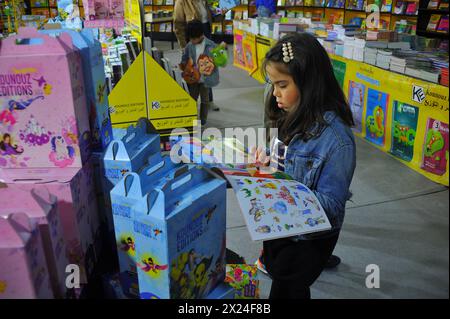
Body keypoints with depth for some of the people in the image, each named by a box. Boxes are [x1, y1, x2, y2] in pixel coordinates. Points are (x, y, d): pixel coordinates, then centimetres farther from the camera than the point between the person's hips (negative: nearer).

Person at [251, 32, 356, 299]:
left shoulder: (335, 137, -29)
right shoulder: (293, 117, -4)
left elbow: (330, 204, -26)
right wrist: (268, 160, -9)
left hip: (309, 239, -7)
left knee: (286, 289, 15)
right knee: (277, 279, 27)